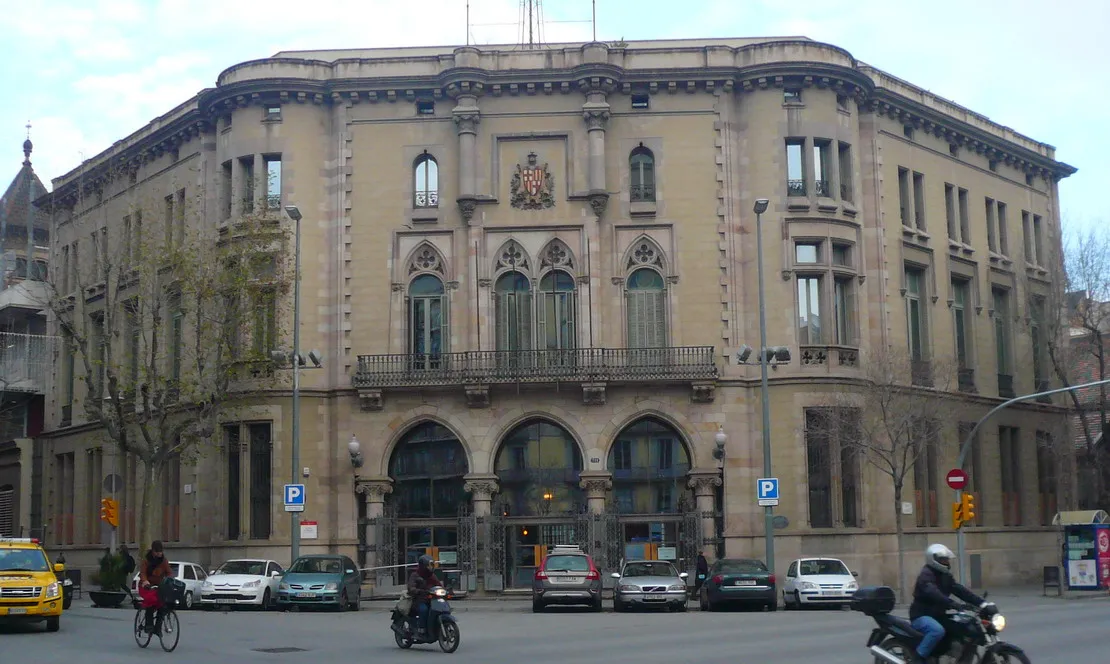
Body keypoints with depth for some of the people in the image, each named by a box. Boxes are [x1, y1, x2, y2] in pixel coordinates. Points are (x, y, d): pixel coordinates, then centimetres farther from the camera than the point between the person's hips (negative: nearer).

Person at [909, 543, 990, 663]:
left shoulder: (945, 575, 11)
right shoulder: (926, 575, -18)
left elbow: (959, 590, 2)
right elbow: (933, 594, -36)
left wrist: (981, 602, -11)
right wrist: (954, 605, -49)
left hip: (936, 615, 9)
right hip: (921, 616, -9)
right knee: (938, 630, -38)